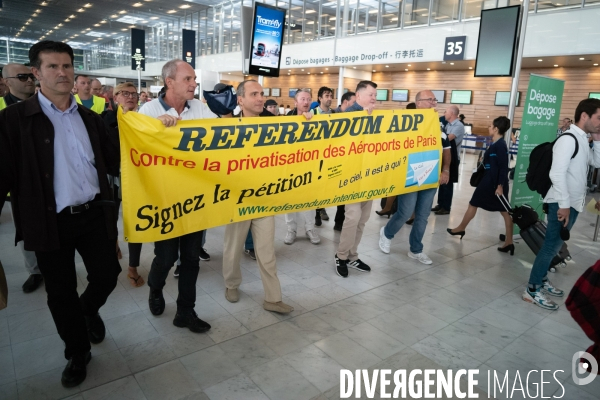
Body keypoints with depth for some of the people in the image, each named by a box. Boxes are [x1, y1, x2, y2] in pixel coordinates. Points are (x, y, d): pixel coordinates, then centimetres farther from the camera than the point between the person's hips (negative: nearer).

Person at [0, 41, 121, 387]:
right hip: (50, 221, -2)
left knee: (107, 275, 6)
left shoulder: (91, 119, 10)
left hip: (95, 214, 3)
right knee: (60, 292, 9)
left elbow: (115, 162, 9)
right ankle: (78, 353, 32)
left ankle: (89, 309, 43)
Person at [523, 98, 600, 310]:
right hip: (562, 204, -9)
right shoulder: (568, 139, -17)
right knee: (552, 245, -6)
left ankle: (542, 279, 30)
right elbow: (557, 173, -25)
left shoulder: (582, 140, 13)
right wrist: (564, 204, -24)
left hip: (573, 203, 9)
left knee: (555, 245, 17)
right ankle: (532, 290, 1)